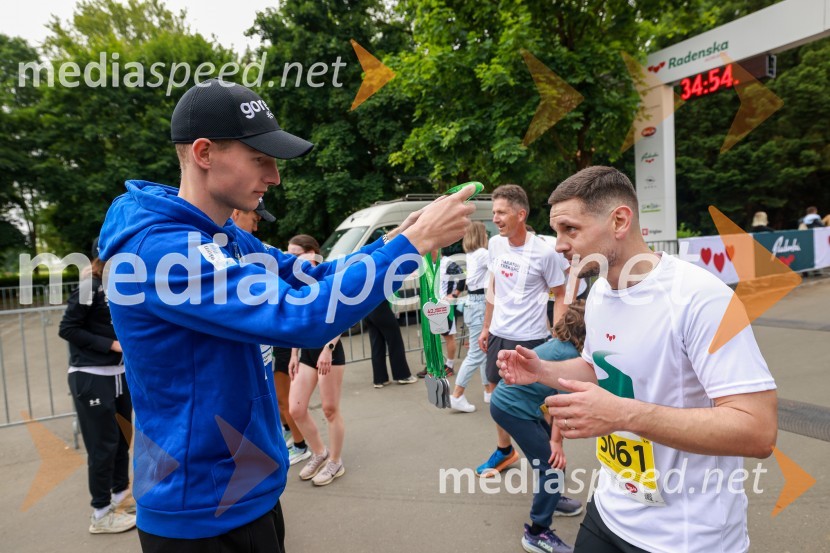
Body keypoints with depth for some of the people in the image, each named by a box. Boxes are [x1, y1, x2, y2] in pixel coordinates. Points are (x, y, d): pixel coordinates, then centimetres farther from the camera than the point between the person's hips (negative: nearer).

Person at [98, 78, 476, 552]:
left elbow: (312, 279, 8)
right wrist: (413, 244, -26)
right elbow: (300, 317, -33)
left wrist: (394, 239, -7)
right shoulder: (158, 247, -26)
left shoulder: (226, 235, 2)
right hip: (200, 512, -8)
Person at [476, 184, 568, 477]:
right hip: (499, 334, 6)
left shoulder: (543, 252, -16)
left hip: (532, 338, -6)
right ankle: (504, 450, 38)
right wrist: (486, 328, 13)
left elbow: (561, 295, -7)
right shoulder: (495, 244, 0)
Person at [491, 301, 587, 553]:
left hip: (508, 400, 9)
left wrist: (551, 434, 14)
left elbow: (547, 389, 12)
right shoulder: (571, 355, -16)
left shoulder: (557, 345, 9)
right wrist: (556, 441, -5)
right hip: (512, 409, -9)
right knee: (552, 464, -2)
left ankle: (552, 498, 45)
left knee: (552, 452, 24)